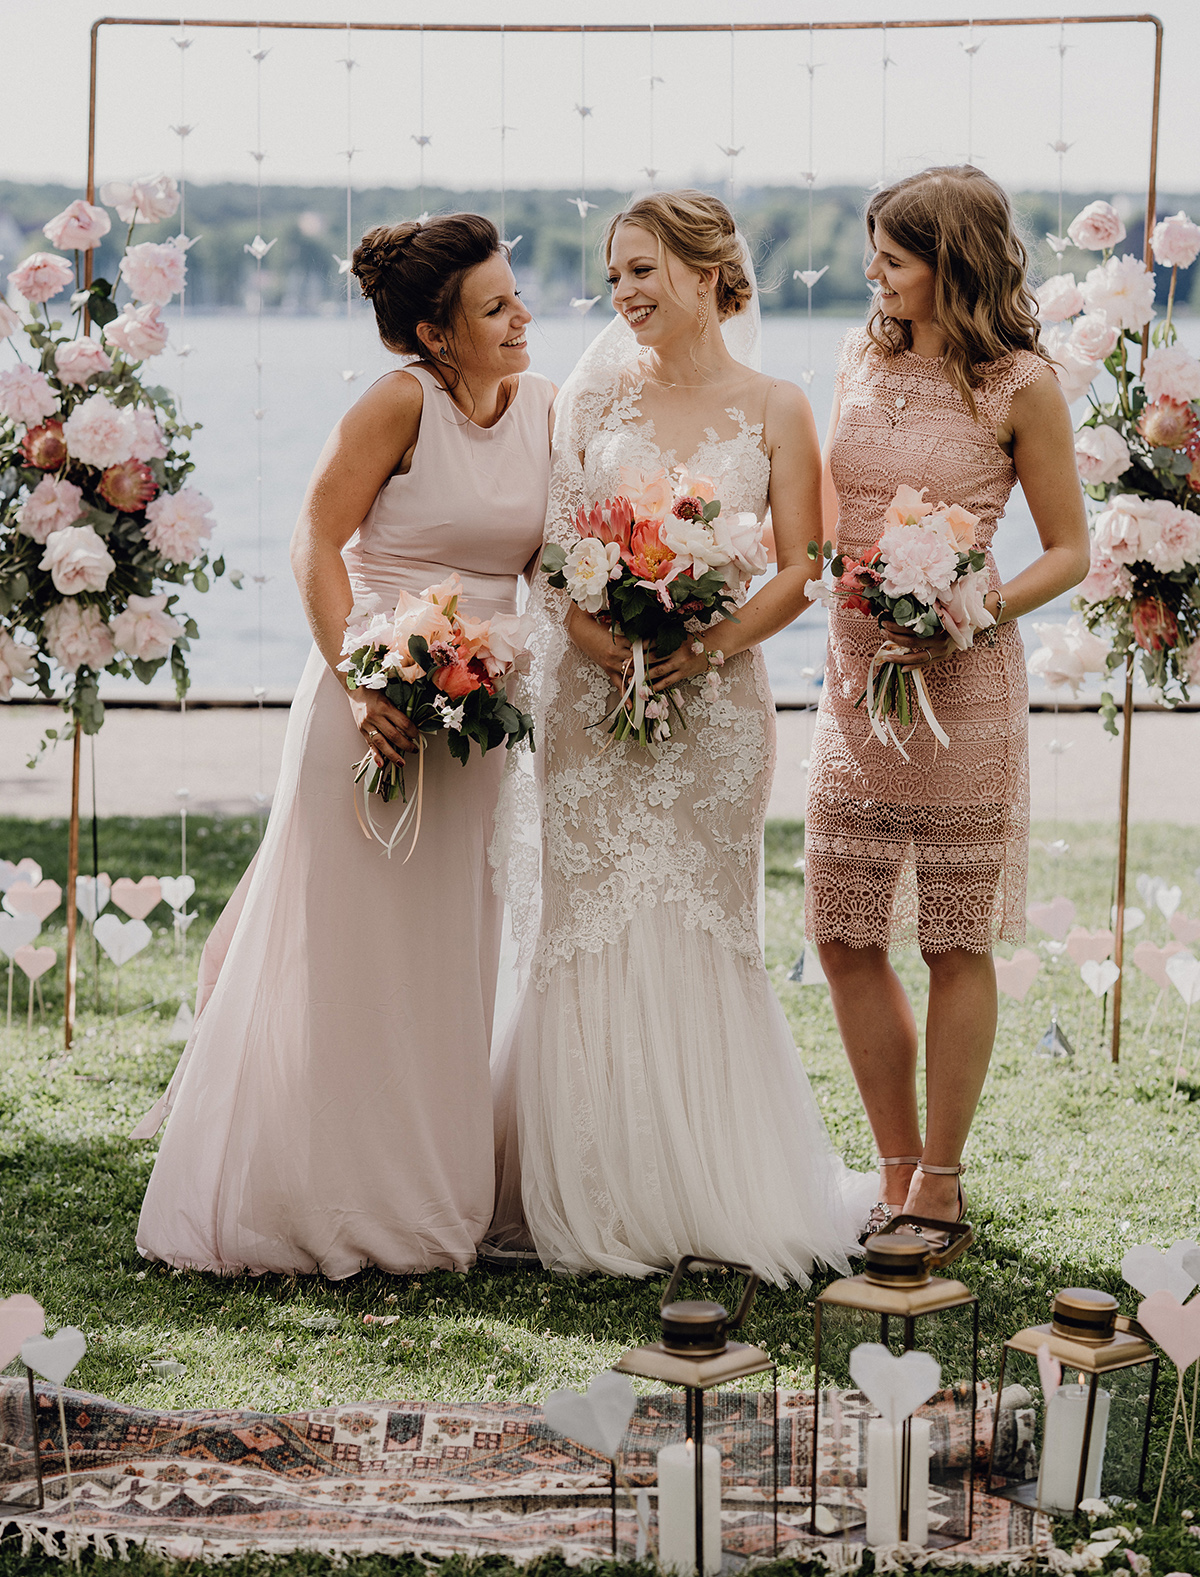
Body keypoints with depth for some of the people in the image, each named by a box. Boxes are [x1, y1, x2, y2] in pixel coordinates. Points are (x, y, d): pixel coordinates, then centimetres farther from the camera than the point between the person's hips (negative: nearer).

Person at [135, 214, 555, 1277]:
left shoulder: (546, 409, 6)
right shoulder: (402, 402, -12)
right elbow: (316, 542, -13)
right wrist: (357, 682, -22)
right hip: (380, 701, -6)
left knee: (446, 959, 14)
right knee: (344, 959, 2)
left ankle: (430, 1199, 26)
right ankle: (318, 1203, 14)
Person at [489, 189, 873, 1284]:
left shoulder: (775, 410, 4)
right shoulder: (596, 399, 8)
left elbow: (801, 569, 0)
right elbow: (550, 551, 5)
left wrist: (713, 642, -16)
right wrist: (600, 636, -14)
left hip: (717, 699, -1)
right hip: (596, 695, 1)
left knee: (703, 935, 2)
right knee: (595, 932, -1)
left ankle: (713, 1189, 12)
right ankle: (595, 1195, 8)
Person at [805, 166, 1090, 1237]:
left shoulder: (1021, 384, -6)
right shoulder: (864, 357, 10)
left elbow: (1069, 553, -2)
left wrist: (982, 609, -18)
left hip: (961, 680, -6)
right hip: (855, 669, 6)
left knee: (954, 941, 2)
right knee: (845, 940, 5)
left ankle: (940, 1186, 14)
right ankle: (898, 1172, 20)